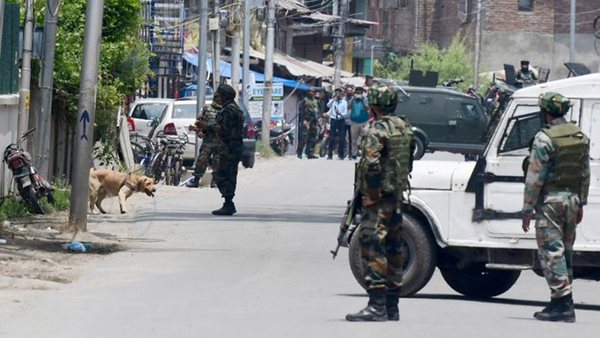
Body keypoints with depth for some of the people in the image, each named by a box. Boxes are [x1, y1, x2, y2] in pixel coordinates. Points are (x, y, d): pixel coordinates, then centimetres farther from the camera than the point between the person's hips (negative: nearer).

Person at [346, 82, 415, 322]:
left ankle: (377, 306, -14)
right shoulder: (405, 128, 11)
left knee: (372, 249, -9)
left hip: (378, 198, -9)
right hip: (397, 198, 9)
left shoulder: (377, 131, -16)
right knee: (393, 249, 13)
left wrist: (370, 194, -17)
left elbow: (372, 165, -26)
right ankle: (392, 307, 18)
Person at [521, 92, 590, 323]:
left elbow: (534, 178, -13)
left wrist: (527, 210, -8)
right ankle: (562, 303, 16)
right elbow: (585, 174, 13)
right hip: (572, 199, 7)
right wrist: (581, 204, 19)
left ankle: (562, 302, -11)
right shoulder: (580, 137, 8)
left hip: (550, 200, -7)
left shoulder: (544, 139, -14)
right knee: (565, 251, 13)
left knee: (551, 252, -5)